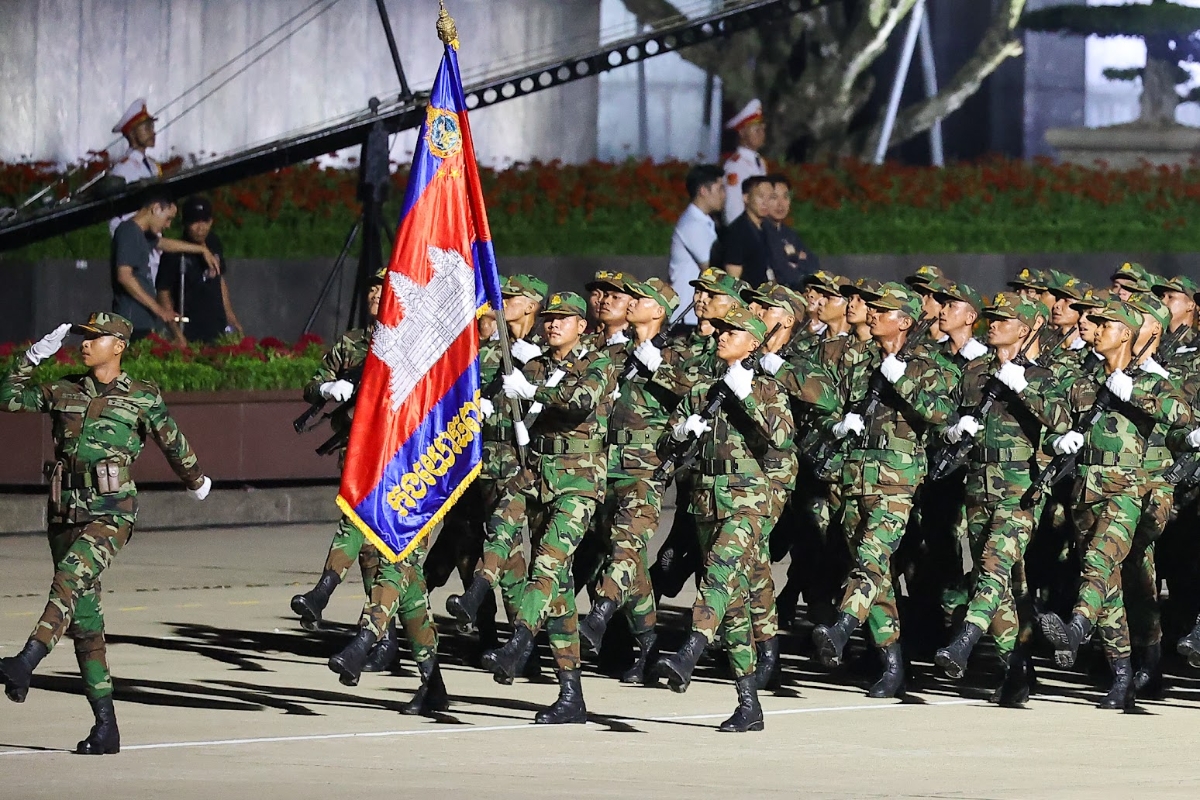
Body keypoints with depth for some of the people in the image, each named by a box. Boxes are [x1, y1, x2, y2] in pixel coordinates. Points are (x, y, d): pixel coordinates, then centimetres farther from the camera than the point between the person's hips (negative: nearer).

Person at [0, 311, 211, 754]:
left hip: (110, 510, -5)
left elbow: (172, 443, 18)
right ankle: (105, 728, 7)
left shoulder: (142, 398, 3)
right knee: (84, 620, 3)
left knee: (70, 576, -32)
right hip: (65, 512, 5)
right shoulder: (64, 392, 13)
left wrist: (196, 480, 33)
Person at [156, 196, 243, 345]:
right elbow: (164, 293, -10)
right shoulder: (175, 255, -11)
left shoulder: (214, 245, 8)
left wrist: (230, 316, 20)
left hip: (218, 327, 6)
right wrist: (177, 333, -17)